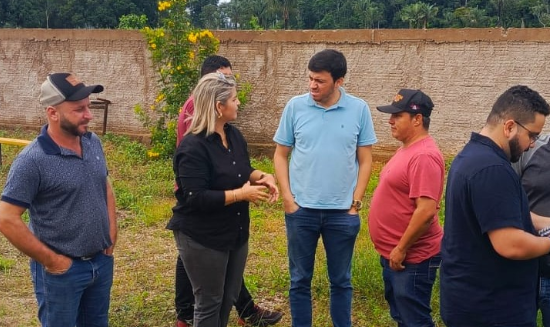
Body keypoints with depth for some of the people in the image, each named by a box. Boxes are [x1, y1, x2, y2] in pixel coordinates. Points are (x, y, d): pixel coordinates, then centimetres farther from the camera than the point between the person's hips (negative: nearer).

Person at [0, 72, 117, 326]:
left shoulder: (93, 143, 1)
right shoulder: (32, 161, -20)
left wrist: (111, 234, 6)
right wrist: (51, 260, -16)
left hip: (102, 262, 6)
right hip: (62, 271, -6)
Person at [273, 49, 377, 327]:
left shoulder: (359, 110, -4)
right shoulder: (295, 107, -4)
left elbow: (365, 160, 1)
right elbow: (281, 155, 3)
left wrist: (356, 202, -3)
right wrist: (287, 197, -4)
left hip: (343, 212, 0)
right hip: (301, 210, 0)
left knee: (341, 281, 14)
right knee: (300, 279, 11)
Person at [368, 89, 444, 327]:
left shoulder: (424, 155, -22)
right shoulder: (407, 149, 10)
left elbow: (426, 211, -28)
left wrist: (401, 249, -21)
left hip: (412, 258, -10)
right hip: (392, 254, 10)